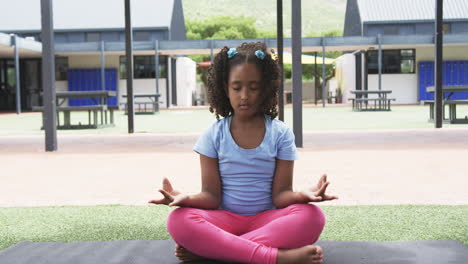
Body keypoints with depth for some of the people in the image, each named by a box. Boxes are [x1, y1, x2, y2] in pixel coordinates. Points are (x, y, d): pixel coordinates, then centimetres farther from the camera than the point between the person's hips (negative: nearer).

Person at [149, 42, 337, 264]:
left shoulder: (280, 134, 1)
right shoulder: (213, 135, 1)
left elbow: (280, 195, -4)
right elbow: (211, 196, -2)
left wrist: (302, 195, -27)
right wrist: (186, 198, -25)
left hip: (267, 220, 1)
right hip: (226, 220, 0)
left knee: (312, 217, -30)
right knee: (179, 221, -30)